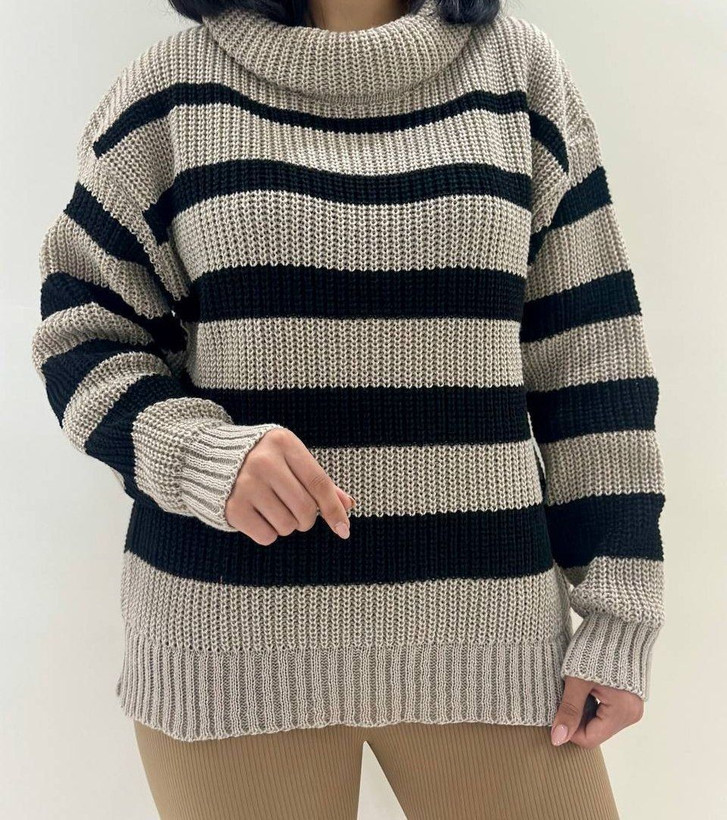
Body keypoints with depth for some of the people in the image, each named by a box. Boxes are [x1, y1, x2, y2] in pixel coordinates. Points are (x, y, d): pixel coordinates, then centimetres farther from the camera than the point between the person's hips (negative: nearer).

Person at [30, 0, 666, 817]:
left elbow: (588, 348, 4)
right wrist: (201, 455, -17)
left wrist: (616, 613, 0)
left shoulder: (520, 69, 6)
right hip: (230, 630, 0)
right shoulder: (174, 84, 3)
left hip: (484, 621, 2)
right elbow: (78, 333, 4)